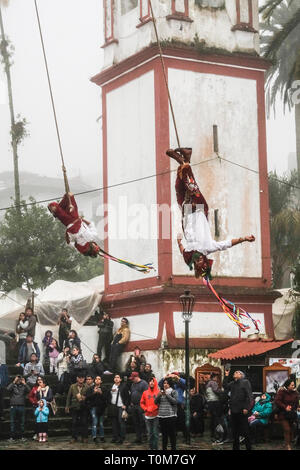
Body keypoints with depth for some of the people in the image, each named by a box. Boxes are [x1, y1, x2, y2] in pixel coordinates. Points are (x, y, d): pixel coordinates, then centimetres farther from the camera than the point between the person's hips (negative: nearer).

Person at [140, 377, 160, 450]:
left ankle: (155, 447, 1)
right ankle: (151, 447, 17)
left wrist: (156, 408, -16)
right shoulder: (145, 393, 8)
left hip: (156, 416, -3)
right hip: (148, 416, 3)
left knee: (155, 433, -4)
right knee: (150, 433, 9)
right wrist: (146, 409, -4)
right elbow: (141, 403, 10)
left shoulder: (159, 392, -2)